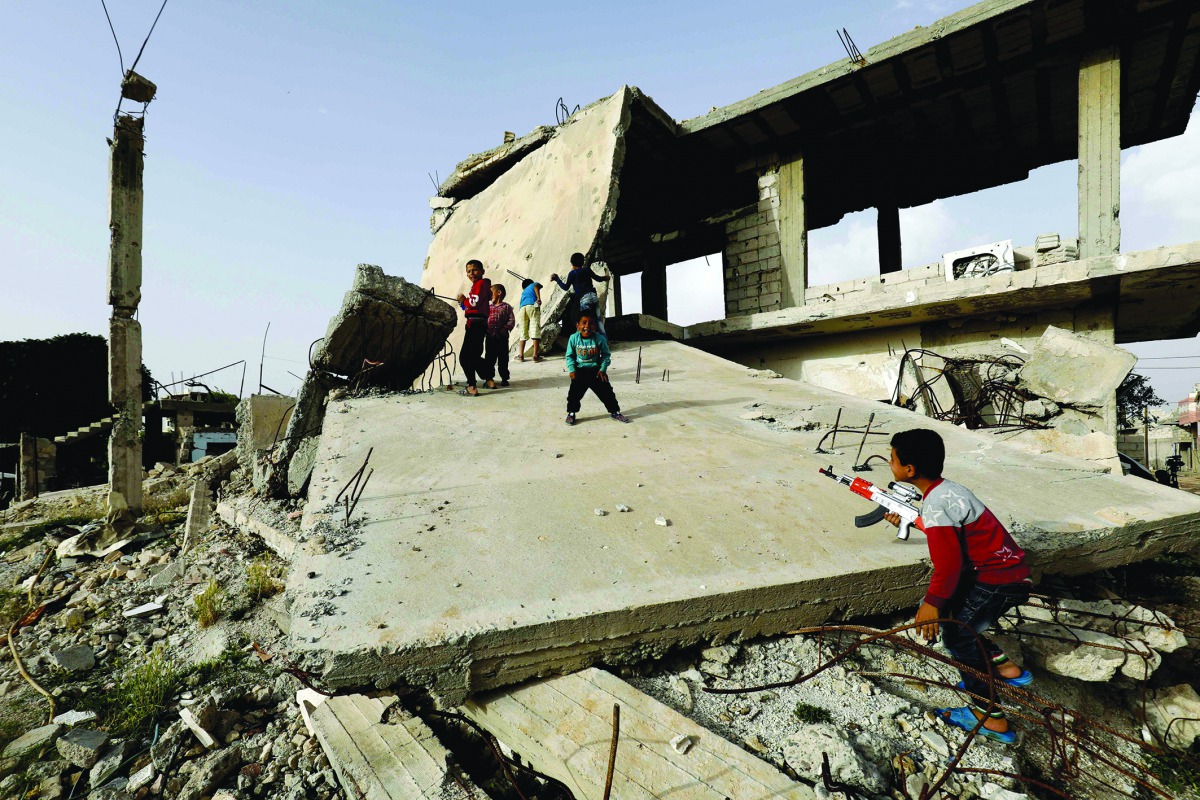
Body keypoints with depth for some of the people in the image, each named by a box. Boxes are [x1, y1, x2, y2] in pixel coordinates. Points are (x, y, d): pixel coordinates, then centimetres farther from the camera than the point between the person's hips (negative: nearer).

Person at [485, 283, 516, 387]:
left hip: (502, 337, -3)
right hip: (490, 337, 3)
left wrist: (505, 329, -20)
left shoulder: (506, 307, 0)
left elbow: (512, 320, -8)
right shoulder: (488, 307, 11)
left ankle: (504, 378, 15)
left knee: (503, 359, 5)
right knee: (489, 358, 6)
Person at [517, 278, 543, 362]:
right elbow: (536, 286, 1)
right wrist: (539, 298, -12)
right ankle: (535, 355, -18)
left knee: (523, 332, 11)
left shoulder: (523, 292, 39)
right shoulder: (534, 284, 26)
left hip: (522, 308, 5)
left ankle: (520, 355, 5)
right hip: (532, 305, -5)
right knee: (535, 330, -9)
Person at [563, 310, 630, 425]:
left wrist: (603, 369, -12)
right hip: (580, 371, 0)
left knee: (606, 392, 4)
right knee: (574, 393, 1)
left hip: (596, 370, 0)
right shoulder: (573, 338, -10)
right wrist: (572, 370, -12)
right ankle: (571, 413, 22)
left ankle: (615, 412, 21)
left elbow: (606, 355, -2)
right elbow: (570, 356, -2)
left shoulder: (600, 338, -13)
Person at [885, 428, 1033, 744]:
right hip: (1005, 568, 9)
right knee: (949, 615, 16)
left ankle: (991, 718, 6)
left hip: (1001, 579, -9)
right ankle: (1007, 669, 26)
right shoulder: (946, 488, 3)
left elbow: (949, 564, -26)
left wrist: (933, 602, -17)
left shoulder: (934, 506, -25)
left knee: (957, 635, -3)